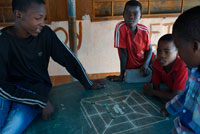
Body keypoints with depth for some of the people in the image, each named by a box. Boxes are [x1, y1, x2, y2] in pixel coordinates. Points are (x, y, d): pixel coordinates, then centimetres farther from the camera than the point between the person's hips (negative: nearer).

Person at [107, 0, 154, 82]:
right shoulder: (120, 28, -20)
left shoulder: (144, 30, -10)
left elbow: (149, 49, 0)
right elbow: (123, 52, -20)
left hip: (142, 67, 3)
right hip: (130, 69, -3)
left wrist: (145, 65, -18)